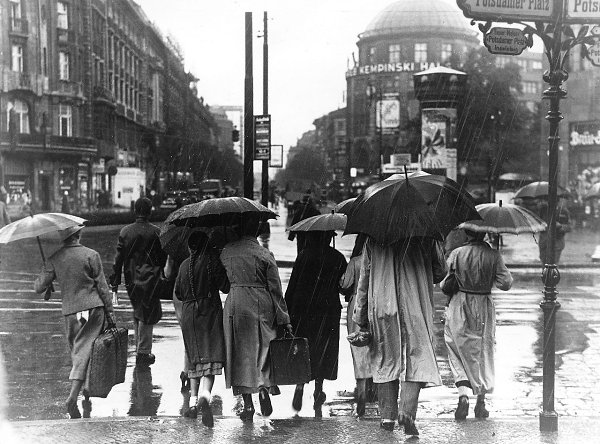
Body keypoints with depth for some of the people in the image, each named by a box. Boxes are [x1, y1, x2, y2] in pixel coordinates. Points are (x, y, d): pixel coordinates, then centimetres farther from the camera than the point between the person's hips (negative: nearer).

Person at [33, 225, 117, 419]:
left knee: (77, 351, 17)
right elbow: (102, 286, -3)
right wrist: (110, 312, 3)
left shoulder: (54, 259, 2)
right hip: (93, 308, -2)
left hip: (70, 312, 3)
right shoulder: (91, 255, -4)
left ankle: (86, 390, 26)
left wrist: (39, 279, 27)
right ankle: (73, 396, -15)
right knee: (84, 351, -6)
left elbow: (39, 287, 4)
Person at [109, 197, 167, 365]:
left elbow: (118, 258, 2)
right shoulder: (155, 232, -9)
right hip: (149, 279, -4)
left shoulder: (125, 231, 0)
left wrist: (115, 280, 7)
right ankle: (143, 352, 2)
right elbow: (163, 257, -5)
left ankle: (140, 349, 24)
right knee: (148, 314, 3)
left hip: (131, 280, 4)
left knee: (137, 313, 18)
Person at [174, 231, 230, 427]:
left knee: (194, 358, 14)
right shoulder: (213, 262, -7)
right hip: (210, 312, -3)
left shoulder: (185, 265, 3)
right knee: (211, 356, -6)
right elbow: (226, 287, -7)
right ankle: (205, 394, -28)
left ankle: (193, 400, 13)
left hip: (188, 314, 3)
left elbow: (178, 293, 10)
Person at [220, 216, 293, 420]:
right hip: (262, 305, -1)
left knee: (241, 353, 7)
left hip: (235, 305, 2)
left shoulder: (226, 252, 1)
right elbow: (276, 289, -3)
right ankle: (264, 388, -5)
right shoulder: (265, 254, -5)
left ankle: (247, 404, 7)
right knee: (264, 350, 14)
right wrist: (284, 319, 1)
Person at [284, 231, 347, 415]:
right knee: (322, 351, 8)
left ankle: (300, 384, -10)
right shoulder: (338, 258, 0)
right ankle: (318, 391, 7)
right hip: (328, 310, 1)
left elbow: (293, 284, -4)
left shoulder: (304, 255, -3)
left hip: (303, 308, -1)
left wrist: (287, 309, 1)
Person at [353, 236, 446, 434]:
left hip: (381, 307, 2)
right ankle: (408, 411, -12)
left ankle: (387, 415, 10)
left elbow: (364, 279, 6)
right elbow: (440, 272, 5)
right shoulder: (426, 238, -1)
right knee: (418, 358, 5)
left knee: (385, 361, 12)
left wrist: (360, 318, 12)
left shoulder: (373, 240, 4)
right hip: (415, 309, -2)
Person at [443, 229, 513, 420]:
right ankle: (481, 403, 15)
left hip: (460, 306, -1)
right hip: (484, 307, 1)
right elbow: (505, 283, -9)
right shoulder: (493, 255, -8)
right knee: (483, 352, 13)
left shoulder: (457, 254, -8)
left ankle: (463, 394, -8)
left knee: (459, 352, 11)